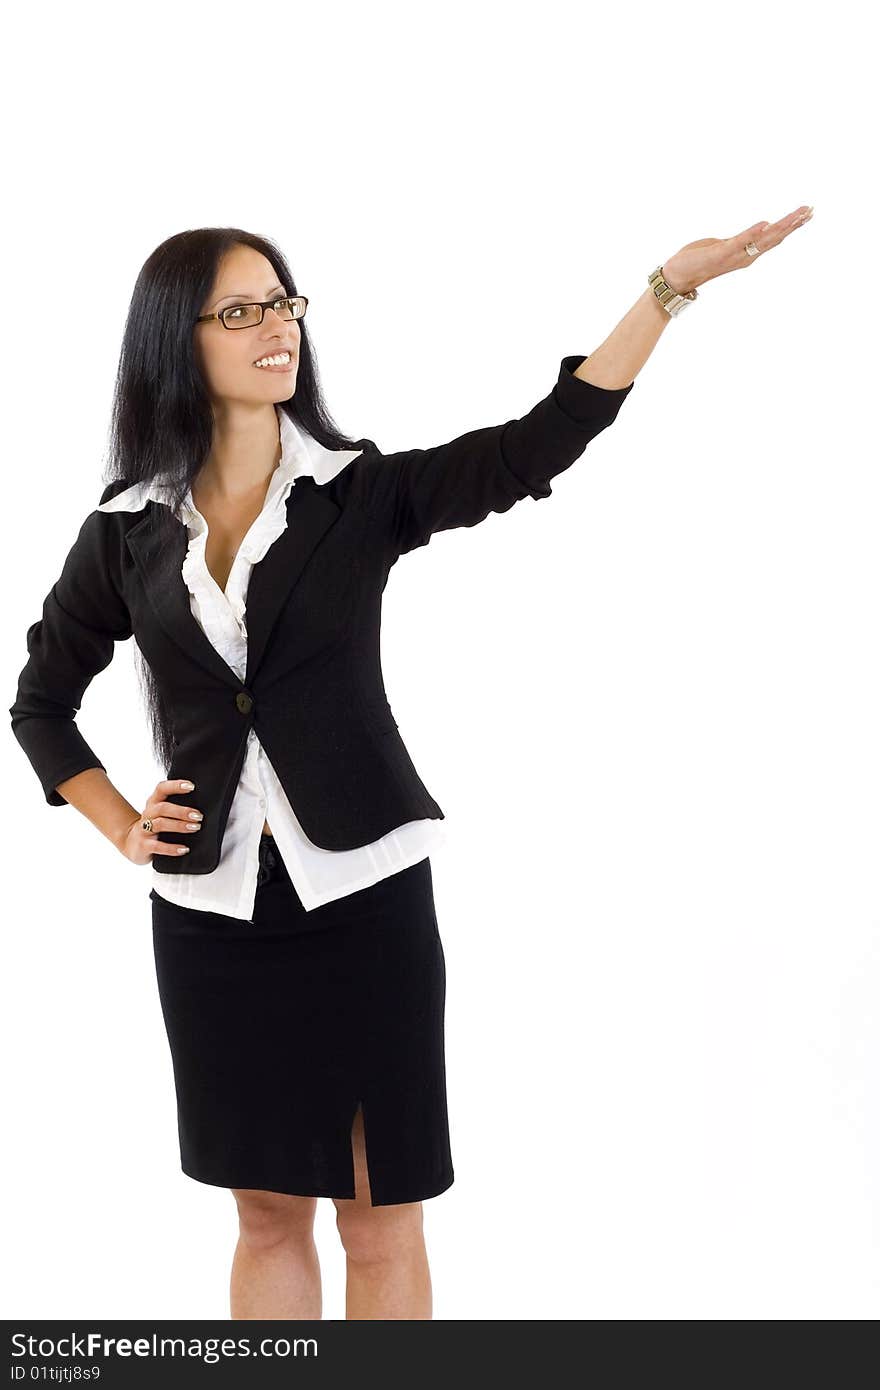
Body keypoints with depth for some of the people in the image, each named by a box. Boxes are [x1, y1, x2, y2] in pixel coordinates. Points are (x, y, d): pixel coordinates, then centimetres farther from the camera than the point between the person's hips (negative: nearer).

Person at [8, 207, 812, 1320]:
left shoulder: (361, 494, -1)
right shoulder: (127, 531, 3)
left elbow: (537, 446, -14)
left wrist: (672, 285, -20)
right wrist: (120, 828, 4)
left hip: (363, 894, -1)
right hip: (214, 908, 2)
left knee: (381, 1225, 6)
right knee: (268, 1217, 14)